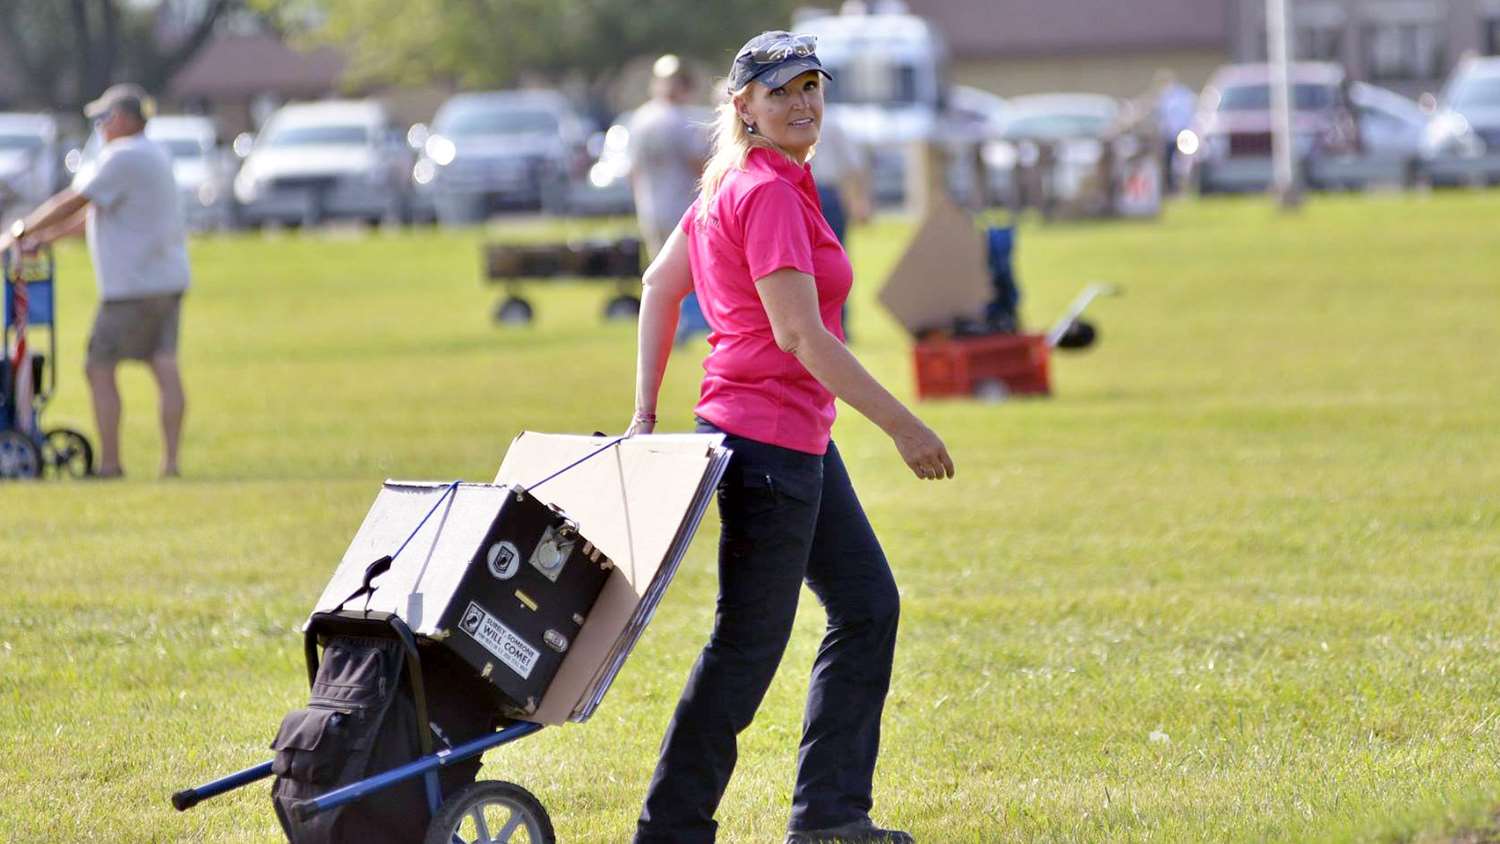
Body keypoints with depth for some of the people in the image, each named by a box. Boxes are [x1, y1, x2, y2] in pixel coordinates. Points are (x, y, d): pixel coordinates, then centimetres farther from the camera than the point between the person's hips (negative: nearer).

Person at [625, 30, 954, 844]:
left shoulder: (731, 187, 11)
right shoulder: (769, 193, -18)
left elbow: (659, 284, 18)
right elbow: (799, 334, -24)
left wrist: (646, 412, 19)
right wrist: (902, 425, -21)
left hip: (800, 440, 10)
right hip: (767, 437, -10)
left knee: (868, 606, 16)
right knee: (748, 645, -3)